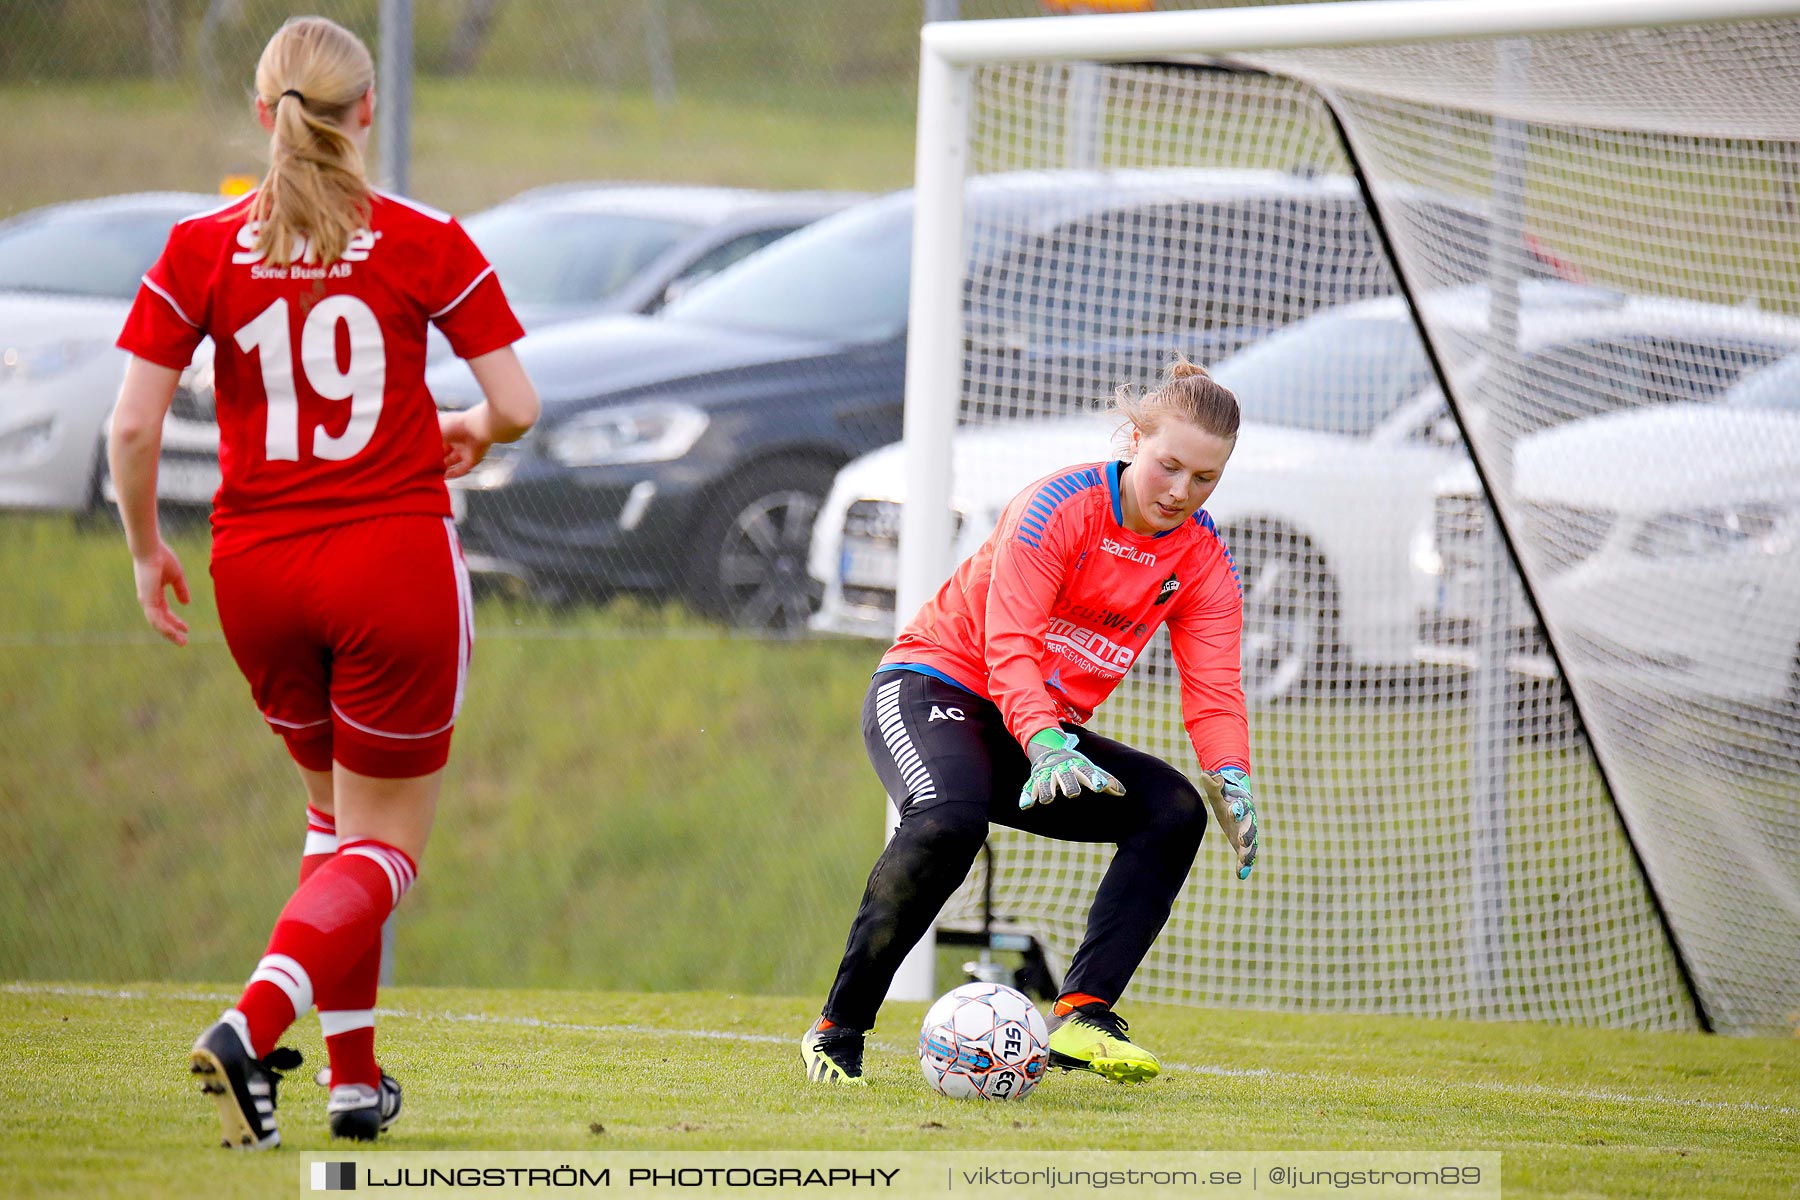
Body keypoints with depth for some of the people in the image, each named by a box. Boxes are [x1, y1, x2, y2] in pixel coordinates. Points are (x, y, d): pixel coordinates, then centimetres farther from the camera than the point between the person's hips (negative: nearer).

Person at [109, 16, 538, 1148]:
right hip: (397, 562, -3)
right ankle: (252, 1028, -19)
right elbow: (518, 405, -5)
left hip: (255, 567, 3)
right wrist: (469, 432, 18)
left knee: (338, 807, 24)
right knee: (383, 843, 6)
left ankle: (358, 1075, 21)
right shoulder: (423, 242, -6)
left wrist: (147, 548, 10)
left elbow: (133, 425, -6)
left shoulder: (200, 246, -2)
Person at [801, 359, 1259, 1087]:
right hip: (933, 685, -6)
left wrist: (1232, 779, -33)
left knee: (1174, 810, -17)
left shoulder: (1203, 562, 0)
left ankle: (1081, 1016, -26)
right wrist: (1046, 747, -43)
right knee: (950, 818, -37)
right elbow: (1007, 644, -26)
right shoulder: (1061, 507, -17)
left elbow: (1213, 689, -11)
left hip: (1048, 728, 7)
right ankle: (837, 1032, -25)